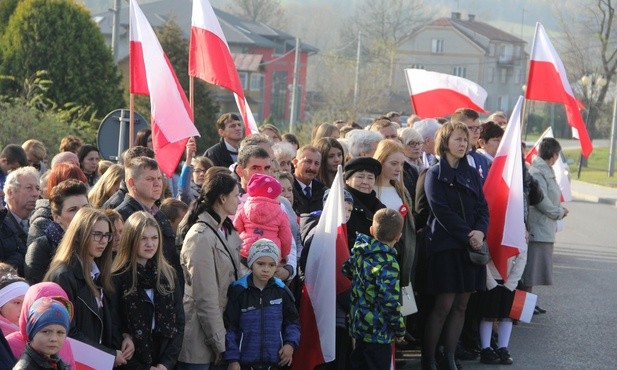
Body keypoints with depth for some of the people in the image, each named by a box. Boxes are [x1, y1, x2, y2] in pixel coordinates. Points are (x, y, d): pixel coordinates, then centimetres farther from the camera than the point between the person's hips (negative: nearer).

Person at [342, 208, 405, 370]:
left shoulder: (359, 251, 1)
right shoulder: (388, 264, -21)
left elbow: (346, 270, 19)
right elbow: (390, 301, -23)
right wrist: (399, 329, -10)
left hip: (358, 325, 8)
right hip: (378, 332, -8)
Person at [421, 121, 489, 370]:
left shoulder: (472, 174, 14)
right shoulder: (435, 174, -3)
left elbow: (483, 208, 8)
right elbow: (442, 213, -11)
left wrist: (480, 232, -11)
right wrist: (468, 235, -15)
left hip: (471, 246, 6)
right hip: (446, 245, -5)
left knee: (461, 304, 5)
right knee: (444, 304, -8)